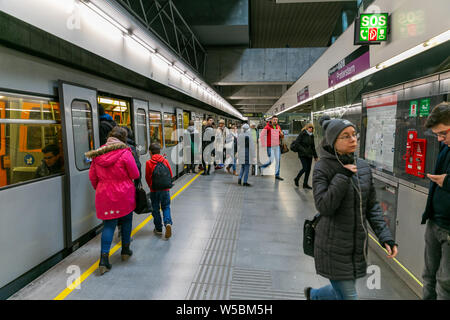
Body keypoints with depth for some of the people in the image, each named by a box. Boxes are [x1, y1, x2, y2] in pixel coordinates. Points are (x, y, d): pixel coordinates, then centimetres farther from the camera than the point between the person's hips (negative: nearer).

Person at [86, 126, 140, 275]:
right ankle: (125, 250, 31)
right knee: (126, 221, 17)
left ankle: (104, 257, 0)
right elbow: (135, 175, -9)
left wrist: (99, 189, 24)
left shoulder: (97, 155, 1)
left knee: (108, 224, 9)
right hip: (124, 196, -3)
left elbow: (92, 176, 8)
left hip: (104, 196, 3)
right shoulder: (125, 154, -14)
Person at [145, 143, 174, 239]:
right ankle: (168, 223, -8)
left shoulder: (149, 163, -10)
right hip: (165, 189, 2)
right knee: (166, 207, 14)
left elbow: (148, 177, -5)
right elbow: (171, 175, 3)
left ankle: (158, 229, 19)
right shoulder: (165, 161, -2)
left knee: (155, 209, 12)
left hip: (154, 190, -2)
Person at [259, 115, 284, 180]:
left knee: (278, 160, 5)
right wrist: (264, 145, -14)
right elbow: (262, 136, -11)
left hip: (277, 146, 6)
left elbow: (282, 137, 19)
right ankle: (261, 167, 20)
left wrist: (281, 132, -3)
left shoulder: (278, 127, 10)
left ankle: (277, 175, 15)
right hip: (270, 147, -6)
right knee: (271, 161, -6)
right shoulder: (268, 127, -9)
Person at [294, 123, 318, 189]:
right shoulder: (302, 134, -5)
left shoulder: (312, 135, 13)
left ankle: (305, 184, 12)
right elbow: (297, 143, -10)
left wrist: (315, 155, 18)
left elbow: (313, 146, 20)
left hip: (309, 155, 6)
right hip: (303, 154, -6)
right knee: (305, 168, -12)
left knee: (308, 169, 3)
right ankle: (296, 179, 12)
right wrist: (303, 150, -19)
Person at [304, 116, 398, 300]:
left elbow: (372, 206, 8)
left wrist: (385, 236, 1)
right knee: (348, 295, 3)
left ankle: (314, 295, 49)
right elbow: (324, 207, -22)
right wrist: (343, 176, -23)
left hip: (358, 245, 6)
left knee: (342, 291, 21)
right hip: (334, 246, -6)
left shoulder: (363, 167, 3)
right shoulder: (323, 168, -14)